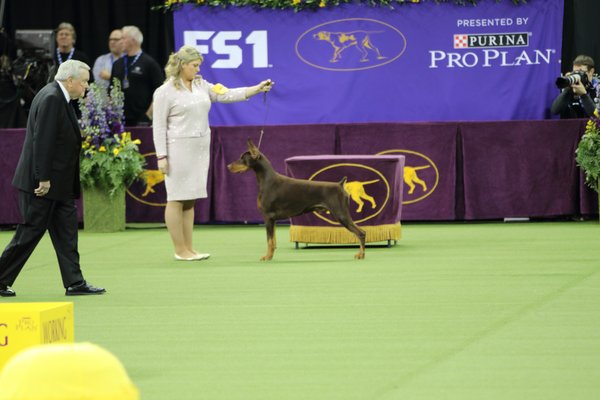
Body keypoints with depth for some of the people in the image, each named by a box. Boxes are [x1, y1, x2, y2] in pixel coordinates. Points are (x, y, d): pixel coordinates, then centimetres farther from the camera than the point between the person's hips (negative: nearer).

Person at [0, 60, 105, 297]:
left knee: (66, 231, 8)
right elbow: (42, 141, -22)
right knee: (30, 232, -3)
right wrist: (44, 179, -23)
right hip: (42, 181, -10)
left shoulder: (58, 98, 14)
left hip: (59, 183, 10)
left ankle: (74, 283, 9)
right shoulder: (51, 98, -18)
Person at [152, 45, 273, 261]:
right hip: (178, 150, -7)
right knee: (176, 199, -3)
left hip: (200, 149, 7)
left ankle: (188, 249, 11)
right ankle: (180, 250, 0)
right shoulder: (165, 92, -8)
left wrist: (257, 89, -1)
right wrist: (161, 156, -14)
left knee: (190, 200, 9)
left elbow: (227, 95, 8)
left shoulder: (201, 85, 12)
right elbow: (159, 126, -9)